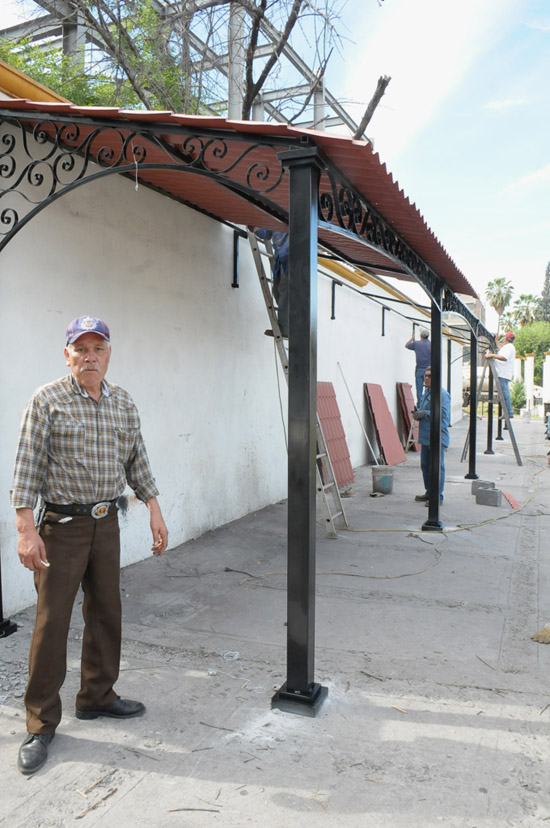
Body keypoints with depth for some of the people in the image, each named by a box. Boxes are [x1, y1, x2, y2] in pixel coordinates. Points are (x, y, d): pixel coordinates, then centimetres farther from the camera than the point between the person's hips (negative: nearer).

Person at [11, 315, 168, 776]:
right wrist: (26, 529, -17)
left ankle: (97, 696, 33)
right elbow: (27, 468, -11)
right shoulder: (47, 401, -8)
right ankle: (41, 725, 16)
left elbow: (137, 461, 11)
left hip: (107, 523, 5)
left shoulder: (123, 403, 6)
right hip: (62, 526, -5)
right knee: (52, 622, 2)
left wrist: (155, 510, 6)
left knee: (106, 614, 14)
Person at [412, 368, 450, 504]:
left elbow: (443, 414, -21)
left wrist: (424, 414, -18)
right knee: (425, 466, 16)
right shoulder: (425, 393, 17)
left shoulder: (442, 394, -13)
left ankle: (438, 497, 3)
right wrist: (417, 413, 6)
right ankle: (429, 493, 29)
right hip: (425, 436, 9)